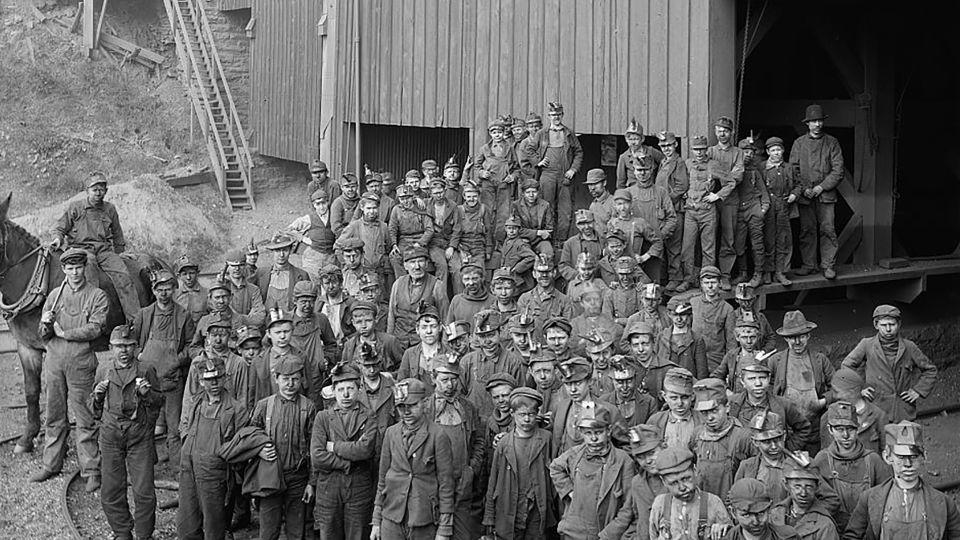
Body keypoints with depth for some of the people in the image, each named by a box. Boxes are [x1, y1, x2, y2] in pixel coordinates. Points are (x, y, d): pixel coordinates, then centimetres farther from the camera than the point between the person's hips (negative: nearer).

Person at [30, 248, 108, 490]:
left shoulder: (97, 296, 0)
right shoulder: (54, 295, 12)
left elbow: (95, 328, -13)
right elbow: (43, 335, 11)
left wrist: (64, 333, -10)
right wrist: (45, 325, -12)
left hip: (81, 363, -4)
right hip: (54, 361, 4)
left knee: (85, 418, -2)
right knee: (54, 416, 11)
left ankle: (91, 470, 2)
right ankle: (51, 465, 21)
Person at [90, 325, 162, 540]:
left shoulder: (146, 370, -1)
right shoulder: (103, 371, 7)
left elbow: (159, 402, 5)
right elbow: (95, 407, 16)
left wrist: (147, 394, -15)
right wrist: (97, 396, -6)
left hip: (139, 435, -2)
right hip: (110, 434, 3)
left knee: (144, 492, -2)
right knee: (111, 491, 7)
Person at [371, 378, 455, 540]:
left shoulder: (438, 436, -7)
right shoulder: (391, 433, 6)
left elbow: (446, 484, -5)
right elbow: (382, 478, 11)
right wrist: (376, 521, 9)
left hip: (425, 525, -3)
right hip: (391, 519, 3)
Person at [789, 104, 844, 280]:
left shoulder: (832, 142, 7)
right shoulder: (799, 143, 9)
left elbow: (838, 170, 2)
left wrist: (822, 187, -8)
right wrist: (803, 188, -6)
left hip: (826, 194, -1)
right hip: (805, 195, 1)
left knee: (828, 229, -5)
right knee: (807, 230, 1)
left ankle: (828, 265, 1)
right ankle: (808, 265, 8)